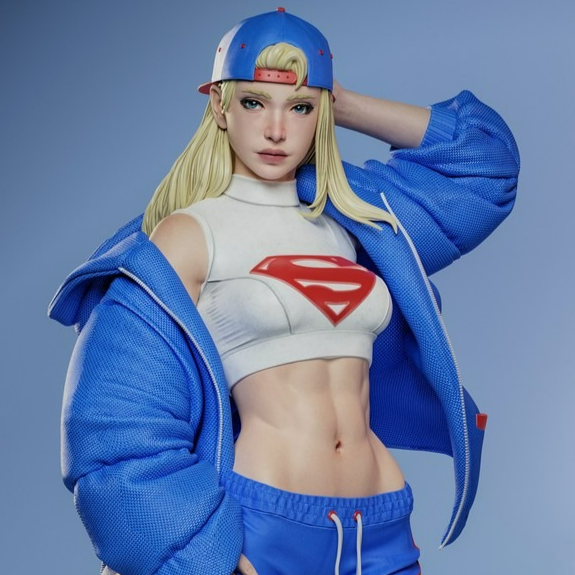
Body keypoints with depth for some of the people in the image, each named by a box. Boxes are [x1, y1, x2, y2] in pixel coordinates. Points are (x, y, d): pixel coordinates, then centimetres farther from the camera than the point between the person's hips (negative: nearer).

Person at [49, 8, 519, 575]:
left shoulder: (350, 220, 12)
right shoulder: (187, 237, -4)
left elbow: (484, 156, 22)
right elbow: (124, 426, -7)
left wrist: (348, 105, 13)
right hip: (260, 526, -5)